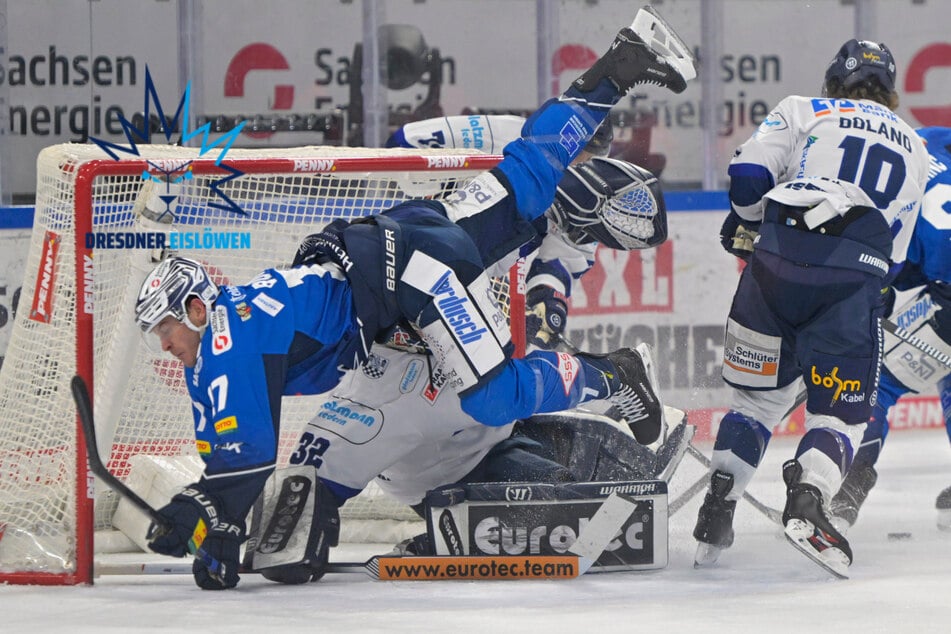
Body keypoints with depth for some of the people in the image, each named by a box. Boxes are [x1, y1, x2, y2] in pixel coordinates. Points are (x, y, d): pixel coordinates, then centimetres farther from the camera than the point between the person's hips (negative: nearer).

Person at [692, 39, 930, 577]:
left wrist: (745, 226, 23)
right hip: (857, 276, 0)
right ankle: (807, 498, -24)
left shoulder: (804, 111, 19)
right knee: (840, 411, 4)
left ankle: (718, 508, 10)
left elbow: (749, 172, 5)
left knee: (760, 394, 17)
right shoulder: (914, 150, 28)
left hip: (779, 260, 0)